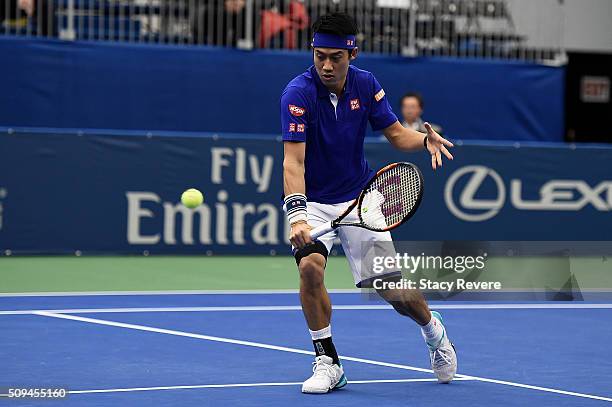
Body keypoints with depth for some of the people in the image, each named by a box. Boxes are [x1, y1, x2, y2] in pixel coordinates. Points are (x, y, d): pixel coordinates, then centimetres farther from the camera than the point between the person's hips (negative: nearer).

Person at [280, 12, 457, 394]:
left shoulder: (366, 84, -6)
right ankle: (328, 362, -11)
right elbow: (293, 160, -28)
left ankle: (433, 329, 35)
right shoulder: (299, 93, -20)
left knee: (392, 289, -1)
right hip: (313, 202, -2)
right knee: (310, 265, -30)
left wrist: (425, 139, -20)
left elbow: (396, 133, 3)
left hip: (359, 198, 2)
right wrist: (296, 214, -41)